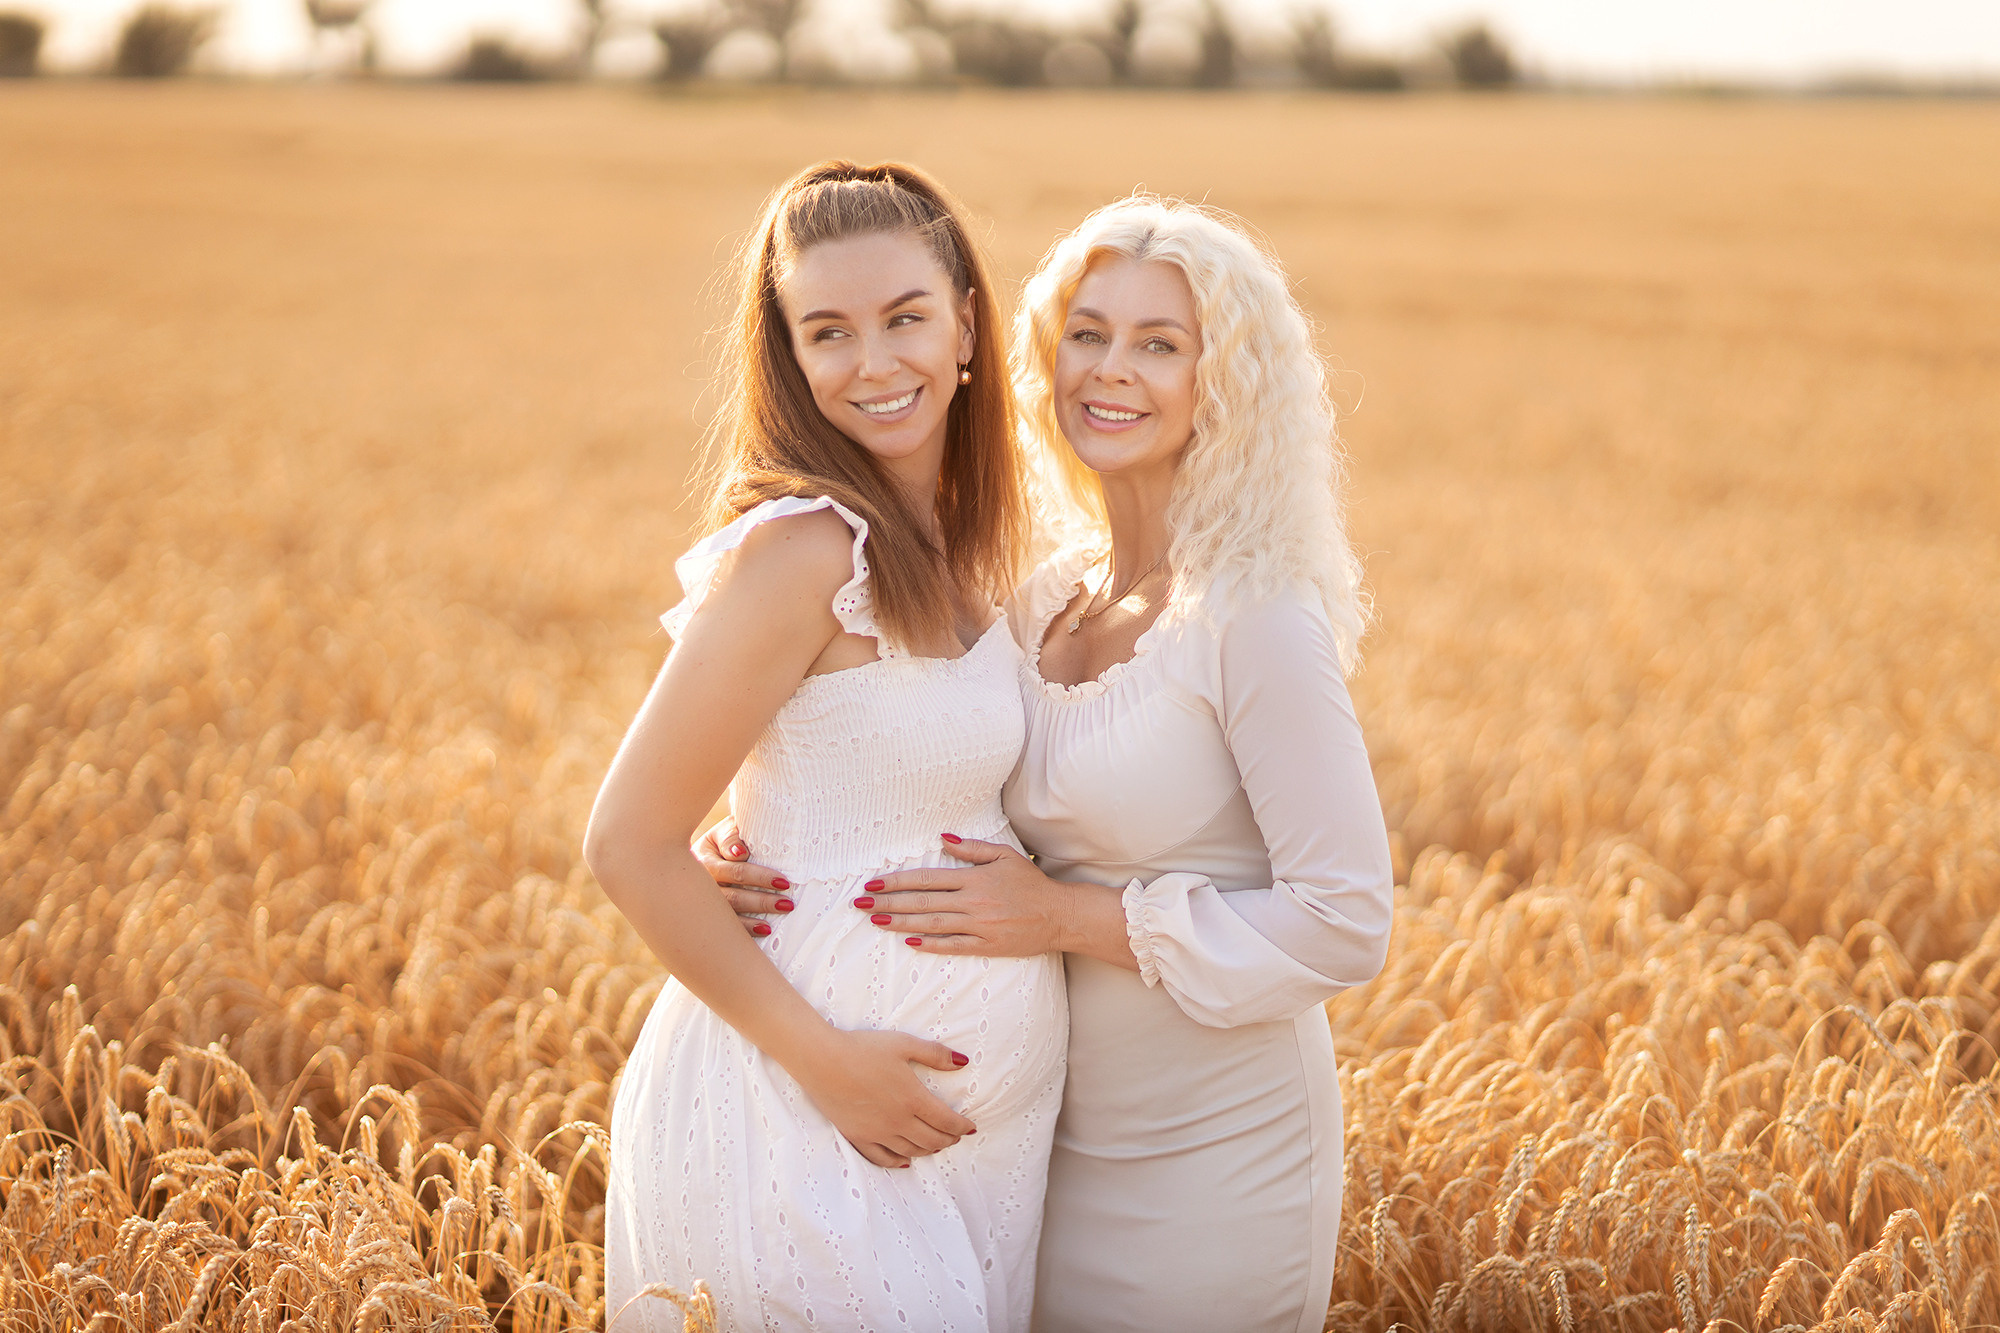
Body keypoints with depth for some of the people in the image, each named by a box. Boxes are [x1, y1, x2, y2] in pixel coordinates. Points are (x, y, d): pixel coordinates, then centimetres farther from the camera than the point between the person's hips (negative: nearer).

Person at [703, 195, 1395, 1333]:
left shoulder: (1254, 619, -17)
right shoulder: (1044, 603, 4)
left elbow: (1344, 925, -19)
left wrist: (1071, 917, -21)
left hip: (1212, 1155, -6)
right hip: (1059, 1140, 6)